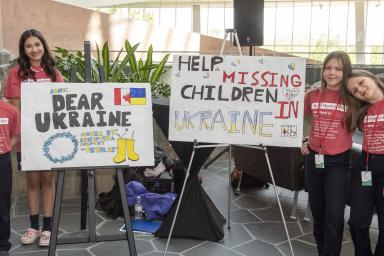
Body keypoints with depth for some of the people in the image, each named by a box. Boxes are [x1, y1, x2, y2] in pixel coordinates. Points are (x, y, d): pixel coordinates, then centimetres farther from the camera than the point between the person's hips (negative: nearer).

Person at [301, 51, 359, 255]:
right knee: (317, 211, 16)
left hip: (339, 162, -3)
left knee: (334, 215, -5)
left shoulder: (353, 98, -5)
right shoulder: (312, 95, 2)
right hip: (313, 159, 3)